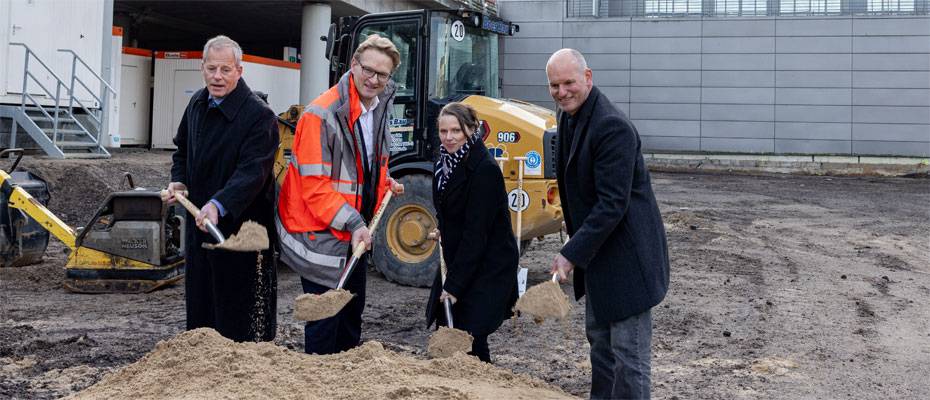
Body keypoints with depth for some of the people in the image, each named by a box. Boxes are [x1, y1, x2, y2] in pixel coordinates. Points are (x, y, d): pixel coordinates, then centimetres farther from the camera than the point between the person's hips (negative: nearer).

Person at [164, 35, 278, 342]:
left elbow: (252, 172, -28)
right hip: (199, 224, 8)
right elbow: (182, 149, 25)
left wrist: (219, 204, -42)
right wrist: (179, 181, 5)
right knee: (199, 309, 18)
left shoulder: (259, 116, -17)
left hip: (241, 227, -8)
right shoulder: (197, 104, 9)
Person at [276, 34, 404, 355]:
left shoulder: (379, 111, 6)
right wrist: (352, 222, -28)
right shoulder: (321, 115, -22)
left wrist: (385, 184, 8)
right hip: (321, 234, -9)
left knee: (353, 311, 20)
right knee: (325, 316, -3)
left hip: (357, 232, 9)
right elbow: (315, 185, -24)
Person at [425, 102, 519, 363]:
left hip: (488, 268, -8)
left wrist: (455, 285, -23)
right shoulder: (446, 163, 4)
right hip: (456, 260, 8)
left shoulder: (485, 169, -21)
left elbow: (476, 232, -23)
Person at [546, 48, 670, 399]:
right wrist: (576, 247, 17)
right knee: (599, 340, 22)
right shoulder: (569, 116, 7)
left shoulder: (612, 126, -24)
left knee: (628, 354, -3)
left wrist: (572, 254, -26)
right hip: (597, 251, 10)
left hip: (627, 256, -10)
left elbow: (613, 204, -27)